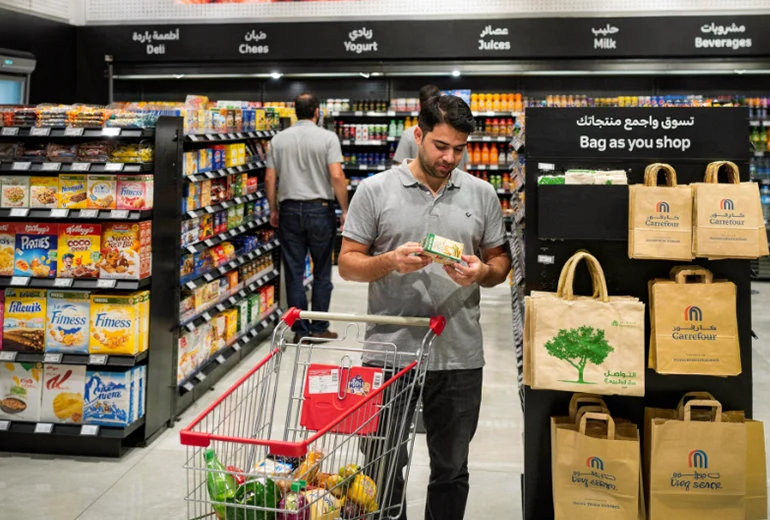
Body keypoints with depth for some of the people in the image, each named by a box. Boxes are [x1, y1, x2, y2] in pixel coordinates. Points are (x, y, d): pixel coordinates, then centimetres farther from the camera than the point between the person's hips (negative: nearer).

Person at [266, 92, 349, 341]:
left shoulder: (279, 139, 5)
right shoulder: (327, 138, -6)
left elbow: (269, 178, 5)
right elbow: (336, 176, -14)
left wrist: (273, 210, 15)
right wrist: (345, 210, -6)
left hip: (289, 209, 3)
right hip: (320, 209, -3)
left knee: (294, 273, 7)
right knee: (322, 273, 8)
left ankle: (300, 330, 11)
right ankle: (319, 328, 12)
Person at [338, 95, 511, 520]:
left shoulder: (481, 194, 6)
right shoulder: (375, 190, -1)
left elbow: (500, 262, 11)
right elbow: (348, 264, 0)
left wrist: (481, 272, -11)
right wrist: (390, 262, -19)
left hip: (459, 357, 2)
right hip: (389, 353, -2)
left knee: (452, 470, 14)